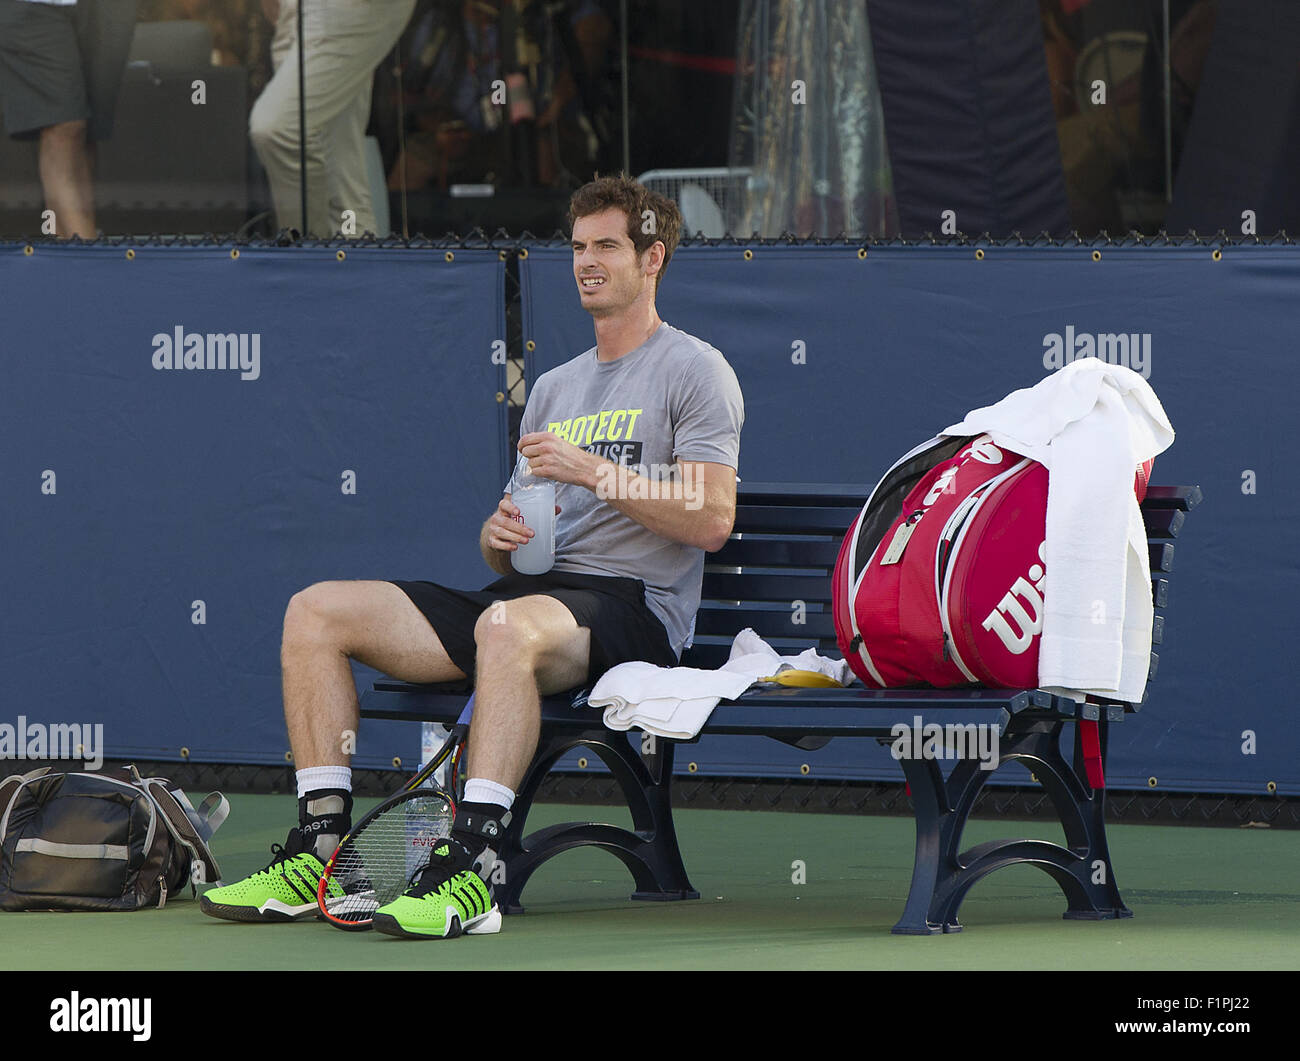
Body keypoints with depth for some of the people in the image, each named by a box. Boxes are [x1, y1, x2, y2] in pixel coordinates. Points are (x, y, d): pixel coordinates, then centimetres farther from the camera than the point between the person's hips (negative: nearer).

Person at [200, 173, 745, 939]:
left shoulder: (695, 372, 3)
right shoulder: (554, 387, 26)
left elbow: (711, 519, -10)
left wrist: (595, 472, -15)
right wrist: (503, 534, 0)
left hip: (635, 607, -8)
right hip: (535, 593, 8)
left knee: (508, 624, -43)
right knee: (317, 611, -6)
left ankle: (471, 872, -49)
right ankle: (321, 846, -12)